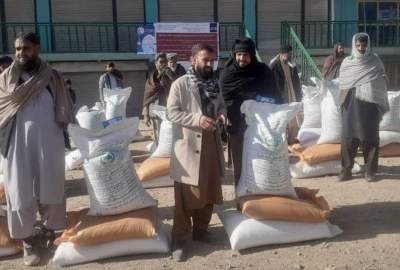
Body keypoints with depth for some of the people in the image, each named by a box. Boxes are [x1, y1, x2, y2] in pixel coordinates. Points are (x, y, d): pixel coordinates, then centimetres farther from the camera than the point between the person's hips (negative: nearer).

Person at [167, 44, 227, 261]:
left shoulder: (215, 84, 9)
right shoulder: (180, 84, -9)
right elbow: (172, 112, -12)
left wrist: (221, 114, -5)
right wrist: (198, 119, -24)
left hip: (211, 143, 6)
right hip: (189, 145, -6)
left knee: (209, 190, 14)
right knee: (186, 195, 0)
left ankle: (200, 229, 32)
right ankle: (180, 238, 12)